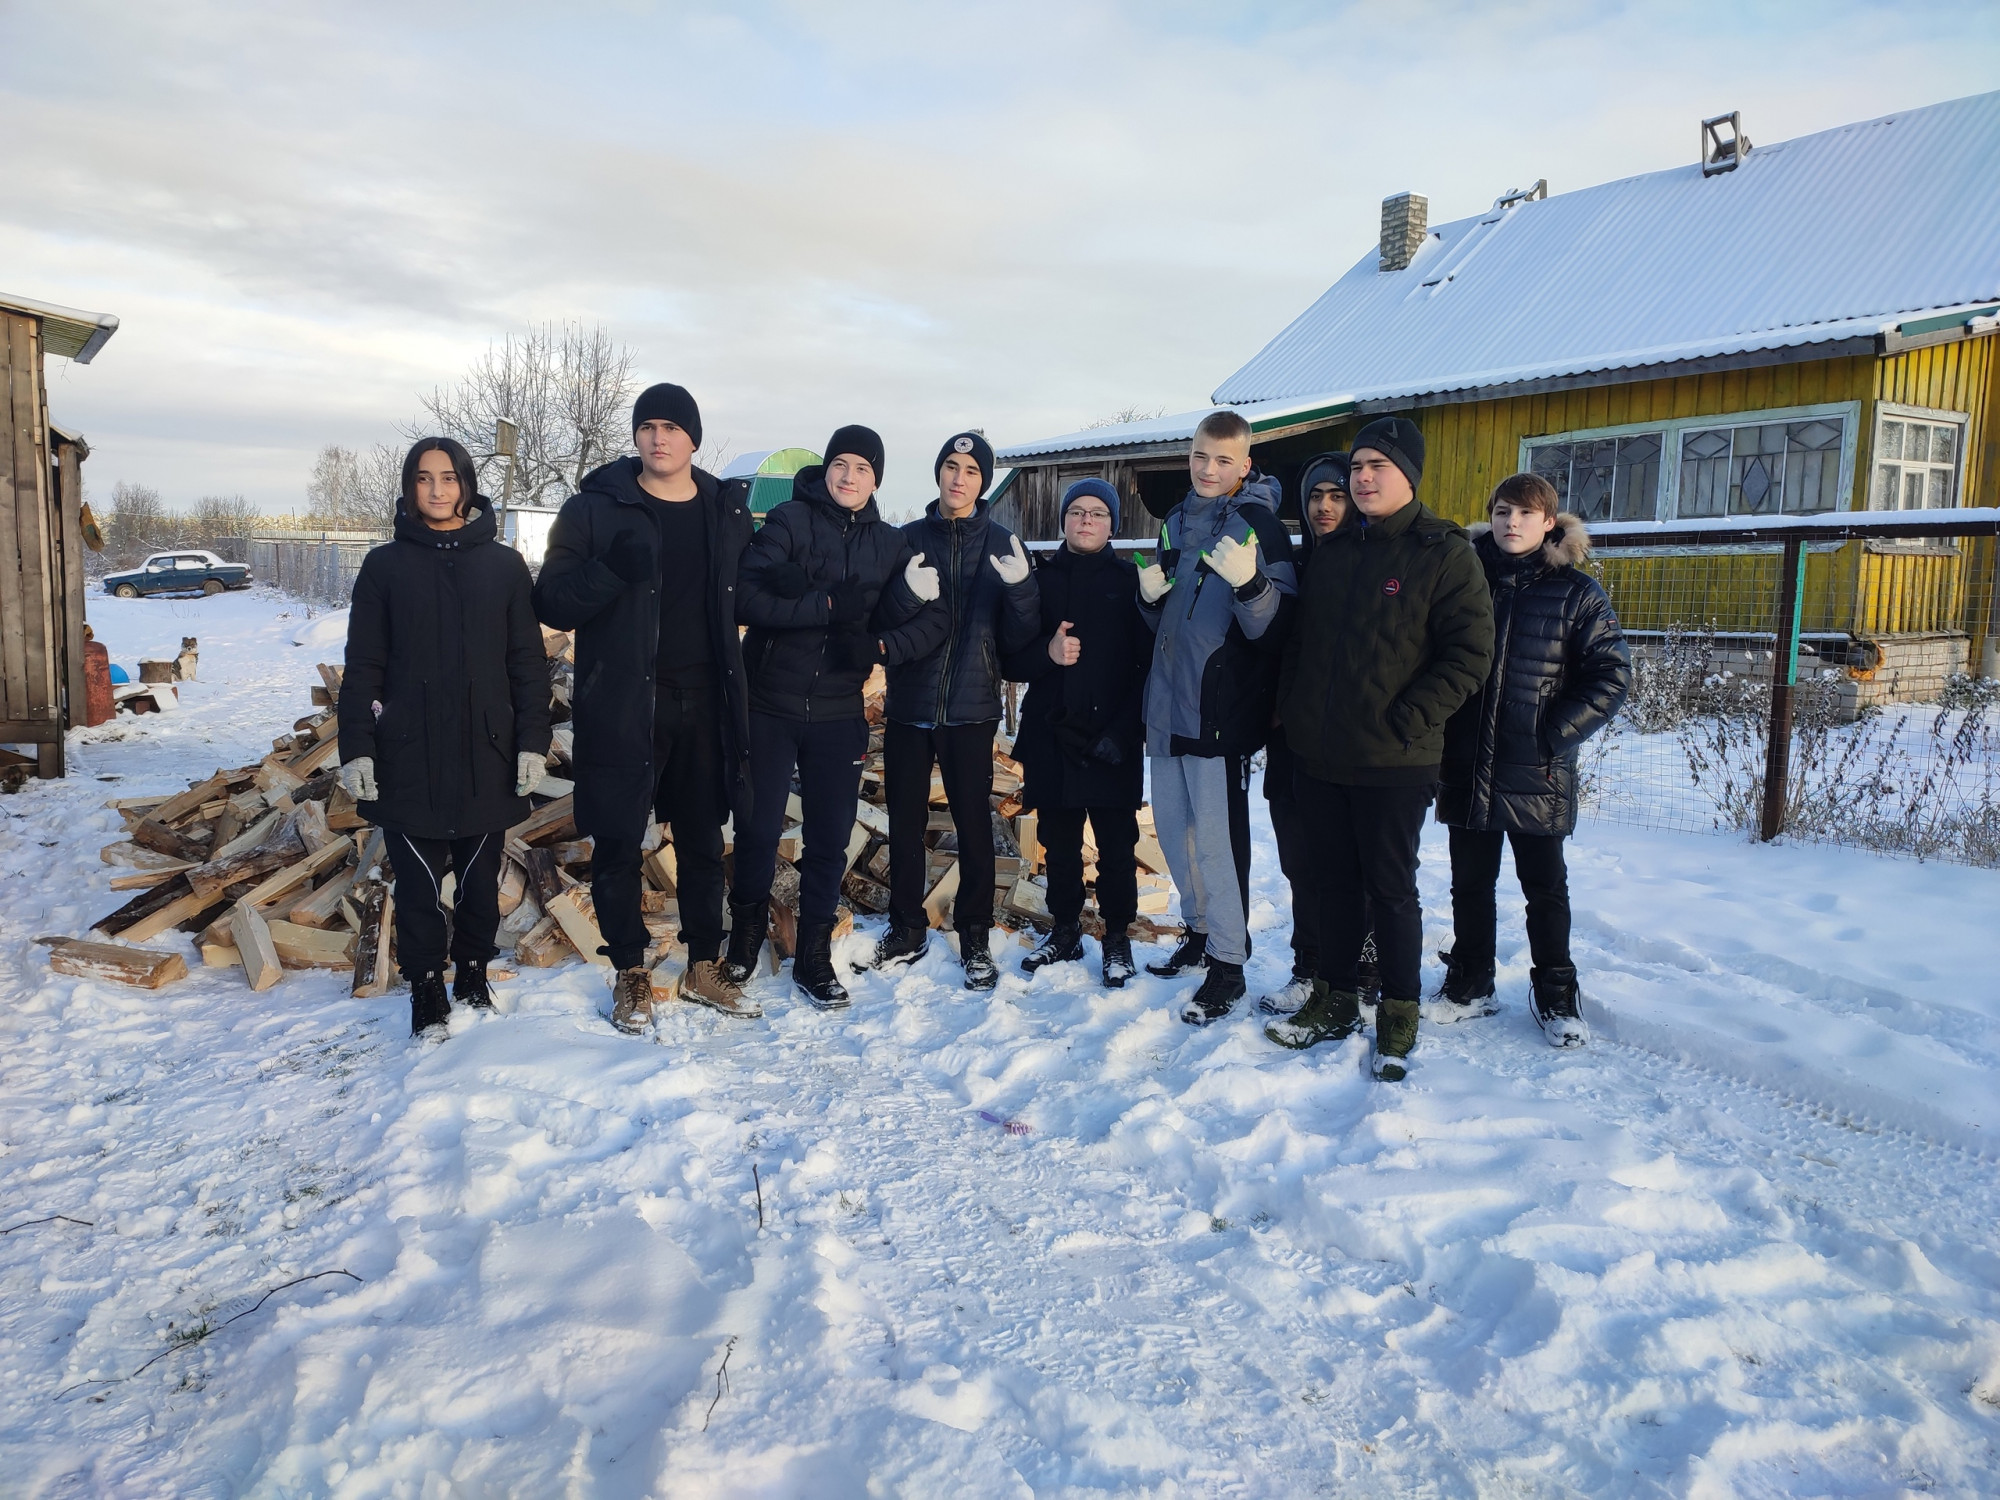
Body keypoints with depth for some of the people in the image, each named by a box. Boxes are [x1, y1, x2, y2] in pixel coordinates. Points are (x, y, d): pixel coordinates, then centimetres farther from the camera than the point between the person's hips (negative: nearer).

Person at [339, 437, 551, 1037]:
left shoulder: (503, 564, 6)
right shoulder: (385, 565, 4)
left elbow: (528, 662, 5)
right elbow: (363, 666, 3)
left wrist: (533, 741, -2)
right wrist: (356, 749, -4)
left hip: (487, 755, 1)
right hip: (409, 757, -1)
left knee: (480, 881, 9)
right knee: (419, 885, 1)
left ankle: (473, 982, 26)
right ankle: (426, 995, 15)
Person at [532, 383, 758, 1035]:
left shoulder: (727, 514, 8)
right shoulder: (595, 508, -2)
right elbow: (552, 602, -7)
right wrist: (612, 569, -24)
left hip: (704, 703, 3)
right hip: (622, 705, -3)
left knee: (702, 839, 12)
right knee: (618, 842, 4)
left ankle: (704, 967, 27)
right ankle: (630, 974, 20)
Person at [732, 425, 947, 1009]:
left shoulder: (890, 544, 4)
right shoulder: (790, 519, -6)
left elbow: (935, 621, -4)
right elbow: (747, 598, -18)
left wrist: (882, 645, -22)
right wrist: (836, 603, -24)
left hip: (839, 714, 2)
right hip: (769, 705, -2)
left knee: (829, 841, 8)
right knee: (758, 832, 7)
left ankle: (813, 956, 24)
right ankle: (745, 938, 31)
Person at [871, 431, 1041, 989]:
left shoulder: (1001, 544, 3)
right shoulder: (908, 539, 6)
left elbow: (1017, 638, -1)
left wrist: (1020, 588, -19)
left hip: (970, 710, -1)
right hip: (910, 706, 2)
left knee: (974, 824, 3)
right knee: (906, 822, 9)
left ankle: (975, 937, 17)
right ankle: (907, 928, 24)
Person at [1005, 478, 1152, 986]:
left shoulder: (1130, 581, 2)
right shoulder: (1039, 579, 11)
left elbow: (1149, 663, -6)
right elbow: (1011, 661, 8)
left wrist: (1124, 731, -15)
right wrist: (1047, 652, -14)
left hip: (1113, 743, -3)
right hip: (1050, 737, 3)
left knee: (1116, 847, 2)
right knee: (1058, 843, 11)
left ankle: (1117, 939, 16)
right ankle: (1065, 931, 25)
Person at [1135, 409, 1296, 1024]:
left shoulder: (1261, 526, -7)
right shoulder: (1177, 522, 14)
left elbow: (1272, 628, -14)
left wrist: (1250, 582, -32)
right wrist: (1150, 596, 1)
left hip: (1222, 708, -7)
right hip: (1169, 702, 8)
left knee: (1215, 836, -5)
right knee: (1172, 826, 15)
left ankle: (1228, 963, 7)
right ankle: (1199, 932, 33)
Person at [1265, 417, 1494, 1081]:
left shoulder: (1445, 554, -6)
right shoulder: (1330, 551, 12)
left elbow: (1469, 655, -11)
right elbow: (1300, 639, 19)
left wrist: (1405, 723, -17)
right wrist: (1291, 712, 9)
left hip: (1394, 763, -5)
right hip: (1320, 757, 5)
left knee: (1390, 888, 4)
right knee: (1336, 880, 14)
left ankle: (1399, 1016, 19)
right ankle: (1335, 1001, 28)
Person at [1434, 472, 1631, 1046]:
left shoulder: (1575, 592, -2)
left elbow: (1612, 676, -5)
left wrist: (1555, 734, -13)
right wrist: (1438, 733, 0)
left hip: (1537, 776, -2)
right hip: (1466, 767, 3)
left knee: (1545, 887, 10)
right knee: (1470, 883, 13)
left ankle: (1556, 997, 24)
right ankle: (1469, 983, 28)